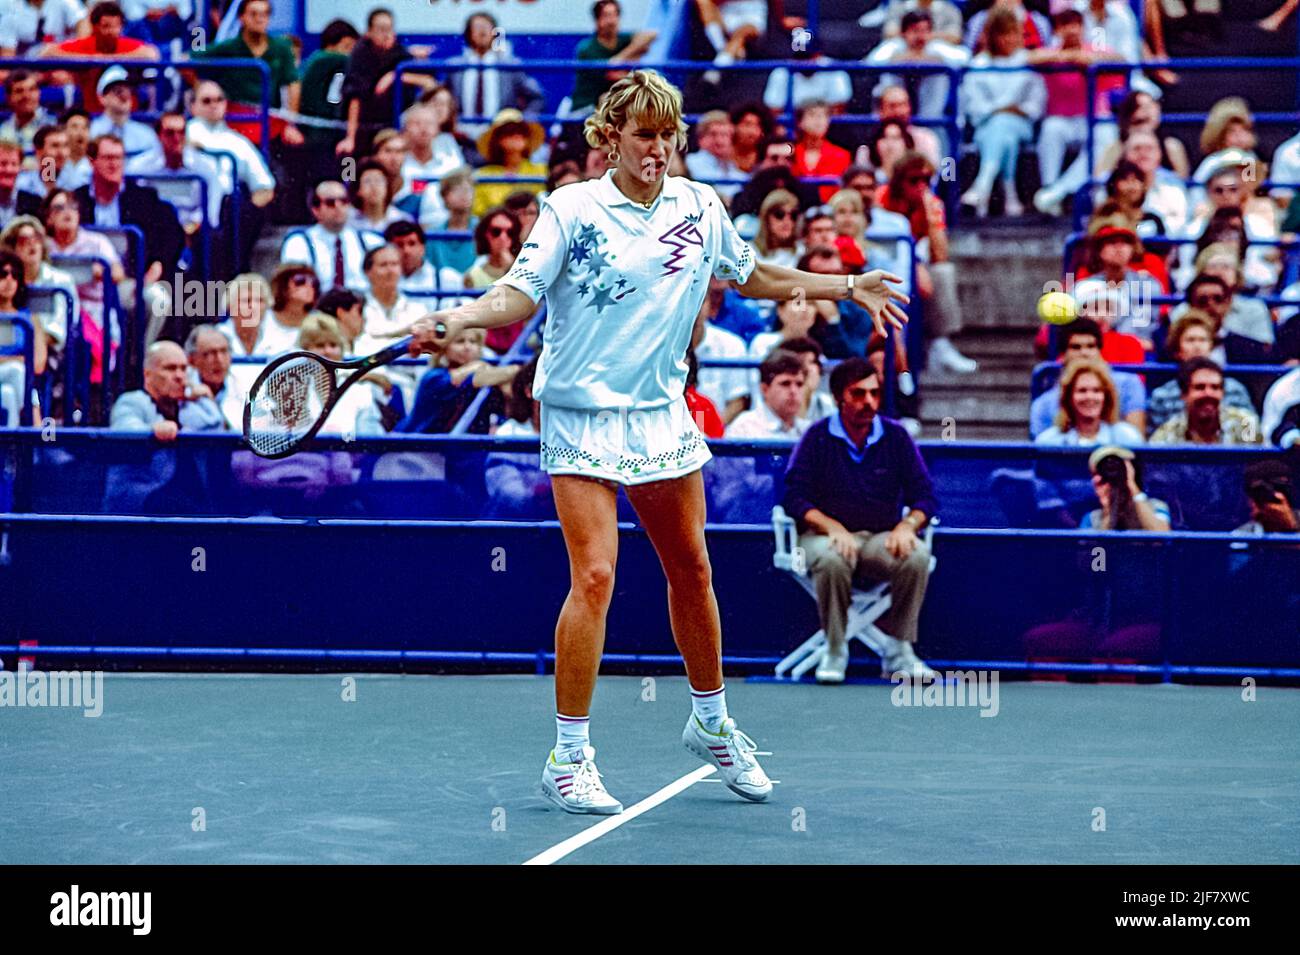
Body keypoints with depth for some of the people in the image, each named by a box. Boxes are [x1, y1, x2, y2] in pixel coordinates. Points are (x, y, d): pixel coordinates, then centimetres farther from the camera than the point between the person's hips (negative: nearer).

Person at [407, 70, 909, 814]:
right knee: (594, 577, -14)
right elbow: (520, 294, -16)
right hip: (583, 417, -5)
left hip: (662, 414, 5)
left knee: (692, 571, 14)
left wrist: (844, 288, 21)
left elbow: (751, 276, 20)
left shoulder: (701, 208, 4)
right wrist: (457, 321, -34)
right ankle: (570, 758, -5)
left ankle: (712, 723, 36)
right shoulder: (572, 209, -10)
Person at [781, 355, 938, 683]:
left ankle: (898, 652, -22)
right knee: (831, 558, -38)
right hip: (827, 534, -2)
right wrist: (832, 527, -21)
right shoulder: (818, 437, 2)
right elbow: (795, 498, -4)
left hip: (882, 539, 2)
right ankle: (834, 652, -21)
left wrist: (907, 525, -16)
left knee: (917, 556, -31)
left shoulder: (895, 437, 8)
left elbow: (924, 496, 6)